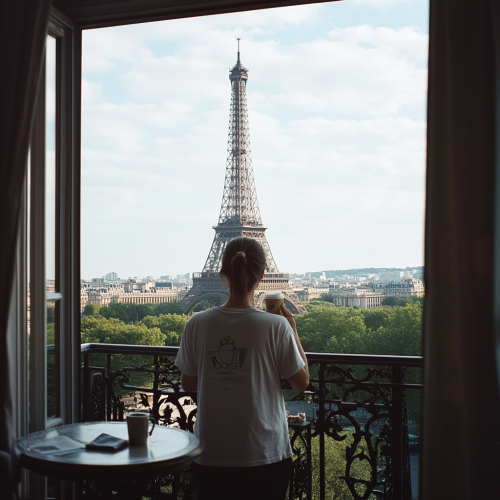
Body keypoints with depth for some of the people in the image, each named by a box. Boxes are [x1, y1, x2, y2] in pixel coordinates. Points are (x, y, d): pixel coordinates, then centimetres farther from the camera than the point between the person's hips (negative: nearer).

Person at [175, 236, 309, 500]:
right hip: (264, 454, -2)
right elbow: (302, 382, -2)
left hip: (211, 454, 2)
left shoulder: (197, 324, -7)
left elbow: (188, 384, 5)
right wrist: (293, 330, 4)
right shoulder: (276, 326, -14)